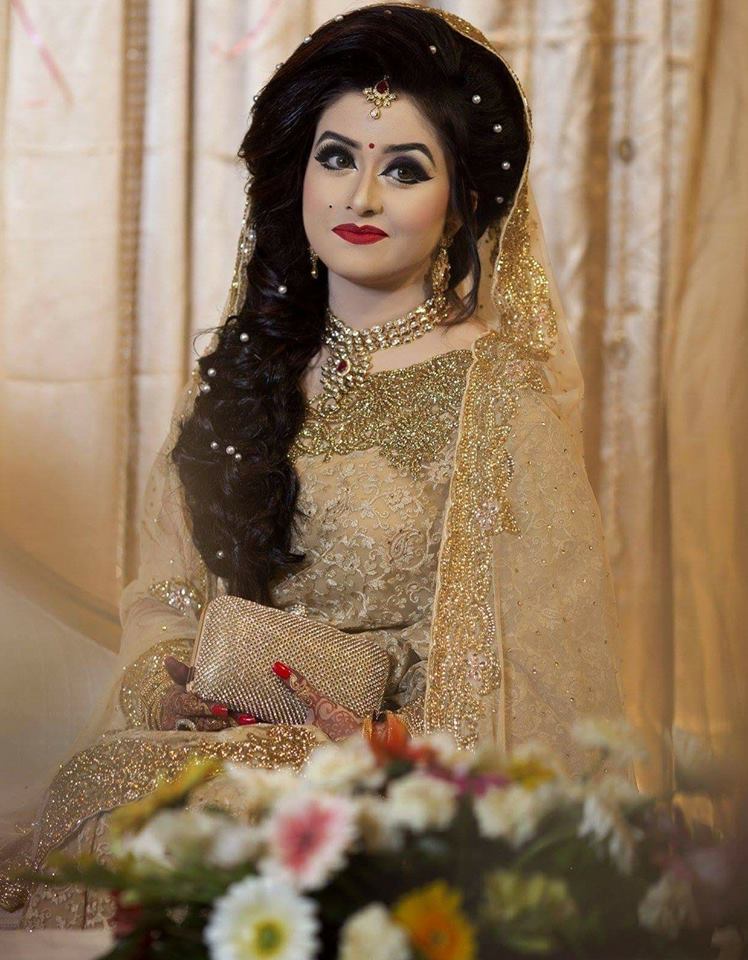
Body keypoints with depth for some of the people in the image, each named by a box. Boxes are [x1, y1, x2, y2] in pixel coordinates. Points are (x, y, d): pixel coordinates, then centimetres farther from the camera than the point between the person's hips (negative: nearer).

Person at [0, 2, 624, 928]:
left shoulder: (495, 392, -5)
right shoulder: (241, 372, 11)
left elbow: (546, 670, -5)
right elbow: (166, 594, 18)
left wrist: (396, 747, -20)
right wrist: (175, 681, -4)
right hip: (217, 738, 5)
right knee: (92, 800, -26)